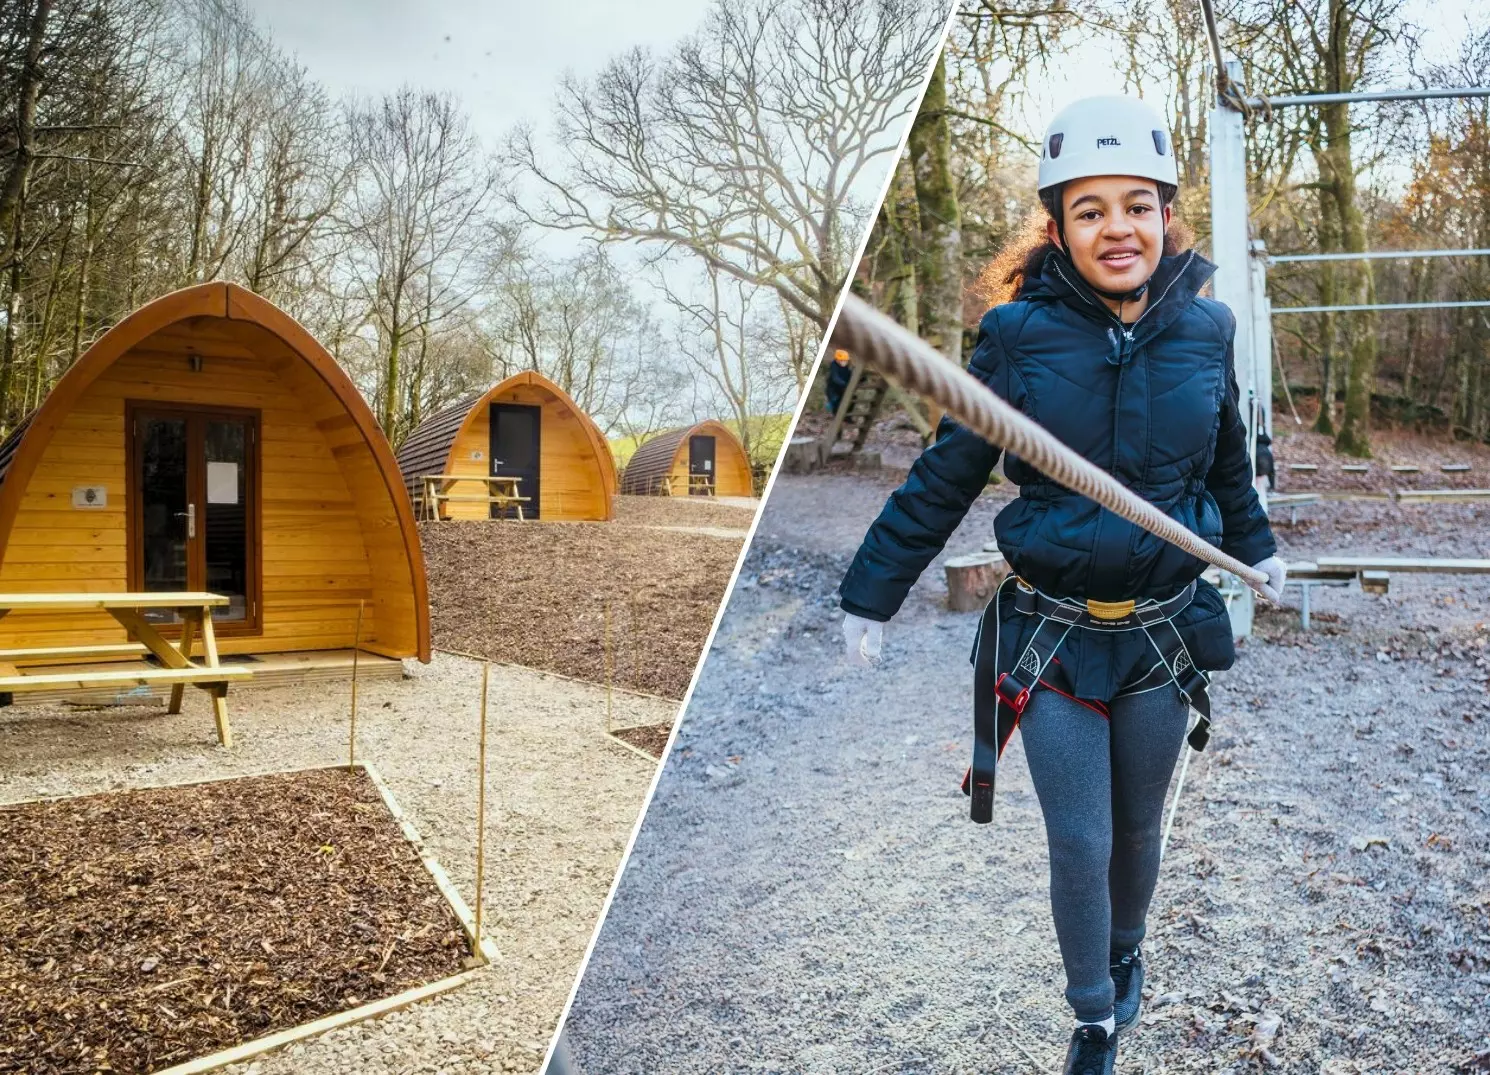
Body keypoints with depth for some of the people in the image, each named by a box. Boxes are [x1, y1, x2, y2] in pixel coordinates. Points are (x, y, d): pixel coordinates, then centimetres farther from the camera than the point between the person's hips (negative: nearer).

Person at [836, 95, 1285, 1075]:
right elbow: (944, 478, -5)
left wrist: (1255, 547, 29)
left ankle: (1127, 957, 50)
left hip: (1166, 630, 3)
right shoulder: (1019, 334, -12)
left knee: (1138, 830, 18)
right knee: (1080, 846, 3)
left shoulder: (1204, 328, -4)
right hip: (1052, 635, -2)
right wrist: (871, 594, -2)